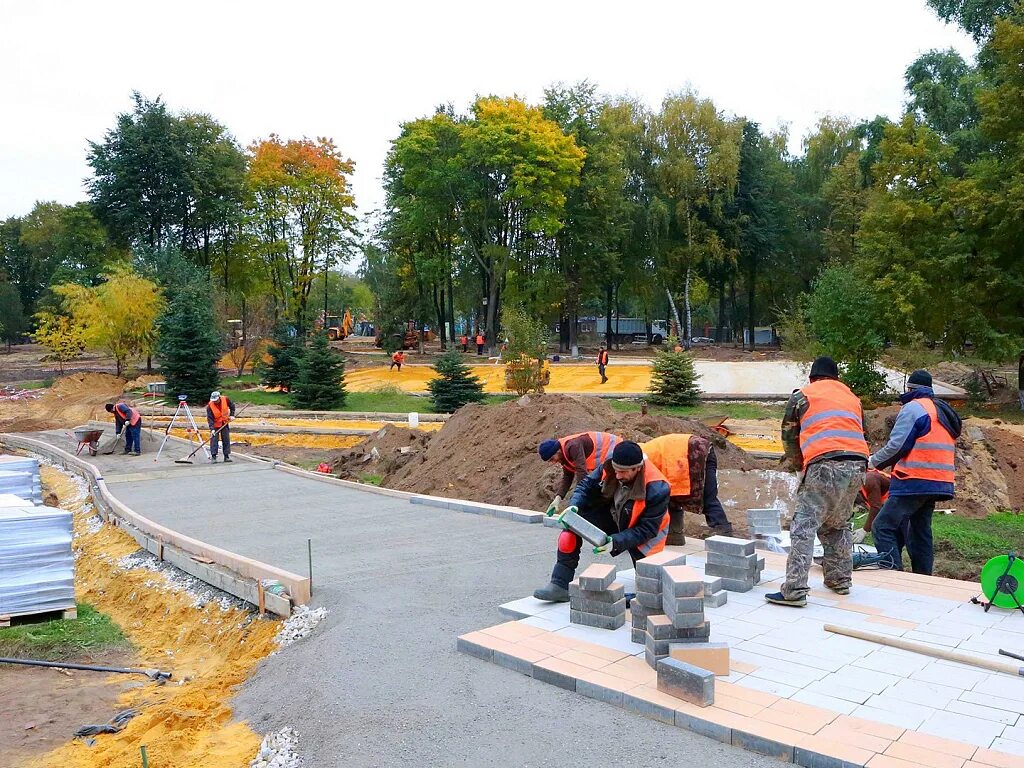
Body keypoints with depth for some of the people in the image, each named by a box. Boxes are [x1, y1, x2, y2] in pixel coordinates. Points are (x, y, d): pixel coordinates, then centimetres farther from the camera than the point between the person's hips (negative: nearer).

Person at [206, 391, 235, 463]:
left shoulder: (225, 400, -17)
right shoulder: (210, 405, -23)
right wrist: (212, 429, -31)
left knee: (226, 439, 4)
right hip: (215, 424, -2)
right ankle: (213, 456, -4)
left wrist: (232, 415, -5)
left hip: (225, 423, 2)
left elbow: (232, 406, 4)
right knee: (214, 439, -9)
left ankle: (227, 456, 9)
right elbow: (209, 418, -23)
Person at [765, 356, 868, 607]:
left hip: (825, 465, -6)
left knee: (804, 526, -7)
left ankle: (794, 591, -13)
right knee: (839, 525, 23)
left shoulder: (802, 396, 13)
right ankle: (840, 580, 30)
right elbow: (862, 434, 27)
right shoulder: (852, 398, 27)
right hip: (858, 466, 6)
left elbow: (789, 435, 14)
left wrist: (797, 463, 30)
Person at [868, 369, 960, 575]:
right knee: (920, 532, 15)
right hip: (940, 483, 9)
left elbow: (896, 446, -14)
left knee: (883, 527, -10)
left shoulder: (913, 407, -7)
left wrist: (874, 461, 1)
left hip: (915, 481, -9)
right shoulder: (944, 412, 21)